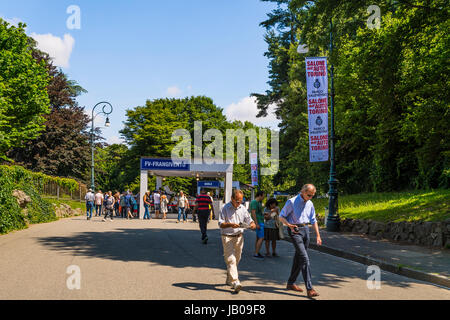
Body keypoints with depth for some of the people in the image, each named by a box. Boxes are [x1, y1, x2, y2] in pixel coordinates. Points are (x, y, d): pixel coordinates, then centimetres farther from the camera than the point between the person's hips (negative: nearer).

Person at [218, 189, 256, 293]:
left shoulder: (243, 208, 8)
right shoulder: (225, 208, -6)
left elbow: (250, 220, 9)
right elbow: (220, 224, -8)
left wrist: (252, 225, -16)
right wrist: (231, 224, -26)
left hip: (239, 237, 5)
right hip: (227, 237, -5)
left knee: (236, 260, 14)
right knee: (231, 260, -14)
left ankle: (229, 280, 31)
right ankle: (235, 283, -21)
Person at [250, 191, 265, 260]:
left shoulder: (258, 202, 16)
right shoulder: (254, 202, -15)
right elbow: (253, 213, -21)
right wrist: (257, 224, -24)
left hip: (260, 222, 10)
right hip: (259, 223, -10)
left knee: (258, 238, 11)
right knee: (261, 238, -12)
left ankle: (256, 253, 15)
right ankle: (256, 254, -11)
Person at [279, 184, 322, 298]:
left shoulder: (310, 204, 11)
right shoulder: (292, 202, -9)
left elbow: (313, 220, 19)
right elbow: (281, 217, -5)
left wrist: (318, 235, 14)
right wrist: (289, 225, -23)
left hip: (305, 229, 7)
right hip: (295, 230, -7)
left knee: (298, 258, 12)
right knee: (305, 258, -15)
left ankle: (291, 283, 25)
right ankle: (309, 289, -17)